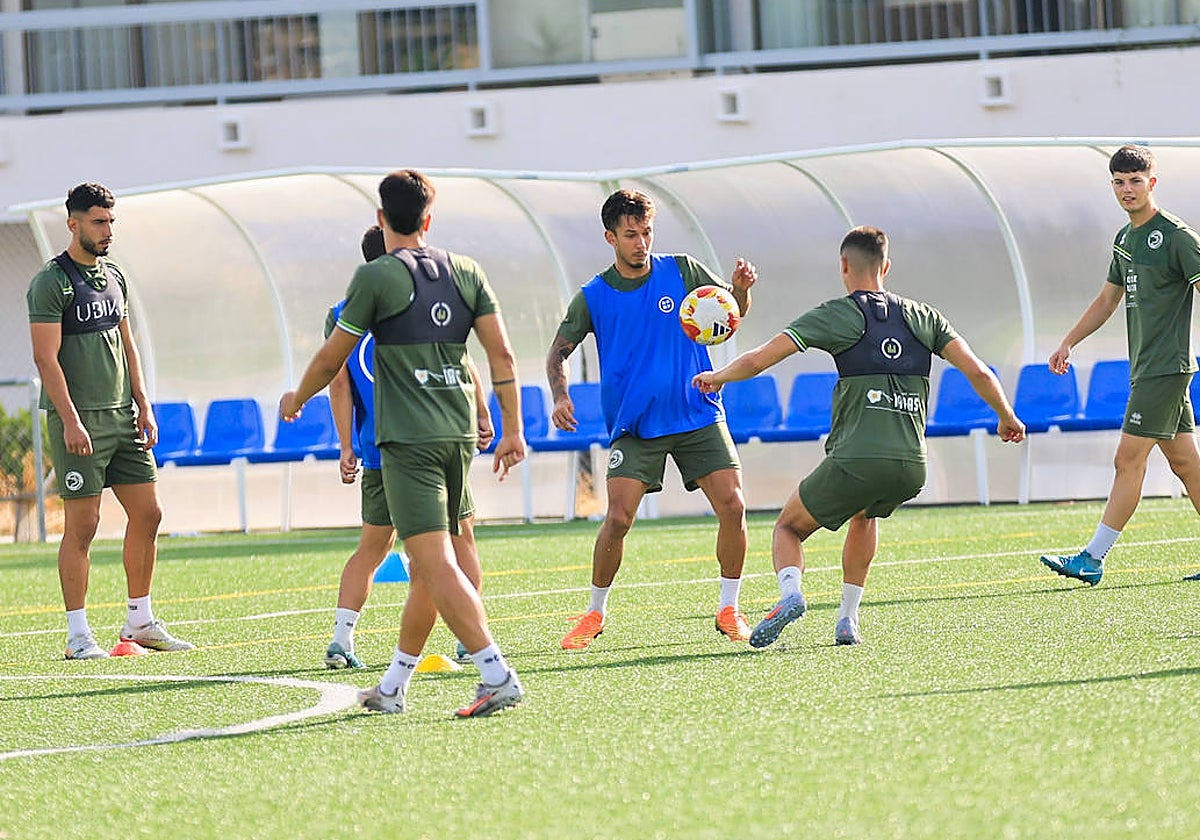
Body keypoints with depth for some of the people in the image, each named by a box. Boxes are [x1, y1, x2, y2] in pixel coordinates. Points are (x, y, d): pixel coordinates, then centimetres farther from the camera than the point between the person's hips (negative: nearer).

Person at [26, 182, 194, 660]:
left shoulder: (113, 277, 14)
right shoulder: (52, 282, -9)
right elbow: (45, 357, -14)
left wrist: (143, 406, 13)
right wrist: (70, 420, -19)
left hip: (122, 416, 7)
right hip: (78, 419, -7)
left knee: (147, 513, 6)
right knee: (82, 524, -6)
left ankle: (140, 621, 17)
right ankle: (78, 635, -1)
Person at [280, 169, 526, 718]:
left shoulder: (376, 277, -5)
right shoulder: (465, 272, 9)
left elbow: (331, 359, 3)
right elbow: (501, 353, 5)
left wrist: (297, 399, 21)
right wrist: (513, 430, 9)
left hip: (409, 441, -7)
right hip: (459, 436, 7)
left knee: (437, 564, -12)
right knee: (426, 567, 14)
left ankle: (498, 676, -24)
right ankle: (393, 687, 23)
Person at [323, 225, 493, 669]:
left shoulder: (342, 315, 5)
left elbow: (339, 383, 0)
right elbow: (462, 365, -3)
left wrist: (347, 448, 2)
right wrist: (482, 415, 7)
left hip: (378, 451, 2)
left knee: (372, 548, 12)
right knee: (461, 539, 10)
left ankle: (340, 640, 0)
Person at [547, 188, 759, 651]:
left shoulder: (681, 271, -1)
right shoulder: (593, 297, -2)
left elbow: (733, 309, 6)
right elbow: (558, 352, 5)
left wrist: (741, 288, -17)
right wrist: (560, 398, -13)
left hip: (698, 417, 1)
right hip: (633, 426, -1)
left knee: (732, 507, -10)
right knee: (617, 517, -14)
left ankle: (728, 610, 6)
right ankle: (595, 614, 5)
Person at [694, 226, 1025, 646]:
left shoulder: (838, 315, 3)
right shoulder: (921, 315, 14)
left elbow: (758, 360, 1)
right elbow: (977, 372, 8)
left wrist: (716, 376, 20)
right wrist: (1007, 417, 25)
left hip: (854, 461, -4)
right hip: (912, 467, 4)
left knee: (789, 527, 18)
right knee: (866, 514, 37)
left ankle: (790, 590, -14)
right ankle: (847, 619, 28)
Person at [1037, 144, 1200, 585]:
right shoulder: (1125, 239, 16)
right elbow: (1108, 299, 26)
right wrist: (1068, 343, 22)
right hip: (1143, 367, 9)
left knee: (1128, 461, -9)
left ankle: (1092, 559, -9)